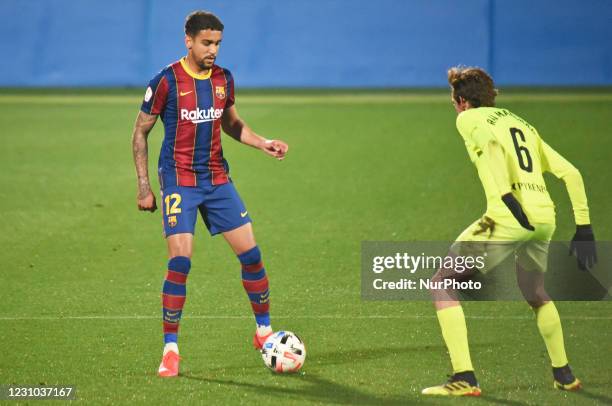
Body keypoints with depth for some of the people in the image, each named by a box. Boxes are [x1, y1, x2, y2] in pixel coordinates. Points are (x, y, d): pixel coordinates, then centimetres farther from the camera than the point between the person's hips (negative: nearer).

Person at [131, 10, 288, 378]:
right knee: (180, 261, -15)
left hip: (217, 179, 5)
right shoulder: (166, 81, -10)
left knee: (251, 253, 0)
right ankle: (170, 349, -5)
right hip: (179, 180, -5)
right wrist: (144, 186, -4)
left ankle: (264, 331, 17)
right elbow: (140, 132, -1)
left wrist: (264, 143, 6)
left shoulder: (224, 79, 5)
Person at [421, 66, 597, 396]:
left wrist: (506, 198, -23)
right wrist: (583, 228, 19)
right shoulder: (522, 124, 28)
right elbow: (570, 173, 20)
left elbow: (490, 144, -14)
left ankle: (464, 379, -5)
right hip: (545, 218, 7)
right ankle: (563, 375, 36)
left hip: (507, 219, -7)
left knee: (442, 285, 5)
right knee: (537, 295, 33)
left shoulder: (469, 119, 10)